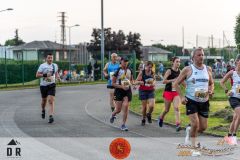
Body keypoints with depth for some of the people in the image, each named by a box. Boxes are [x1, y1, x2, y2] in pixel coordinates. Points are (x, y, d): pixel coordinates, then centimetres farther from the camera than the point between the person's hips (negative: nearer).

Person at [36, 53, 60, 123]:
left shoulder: (55, 66, 6)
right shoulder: (42, 66, -7)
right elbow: (37, 75, -11)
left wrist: (57, 76, 4)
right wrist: (45, 75, -24)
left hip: (52, 85, 1)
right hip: (43, 85, -1)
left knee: (51, 100, -14)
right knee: (44, 100, 15)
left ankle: (51, 116, -20)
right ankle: (43, 110, 46)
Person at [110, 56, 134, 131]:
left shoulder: (130, 71, 5)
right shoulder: (118, 71, -8)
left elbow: (132, 80, 20)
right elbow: (113, 83, -7)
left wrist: (130, 83, -3)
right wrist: (121, 86, -19)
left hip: (127, 90, 3)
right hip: (119, 91, -3)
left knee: (126, 107, -9)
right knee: (118, 109, -1)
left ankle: (123, 125, 0)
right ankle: (113, 115, 36)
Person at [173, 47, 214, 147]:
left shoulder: (208, 69, 6)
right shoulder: (188, 70, -5)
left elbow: (211, 83, 19)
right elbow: (176, 84, -1)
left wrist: (211, 90, -3)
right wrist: (181, 97, -11)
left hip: (204, 101, 4)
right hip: (191, 101, -4)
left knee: (203, 127, 5)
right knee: (195, 123, -18)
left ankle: (189, 130, 36)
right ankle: (194, 146, 1)